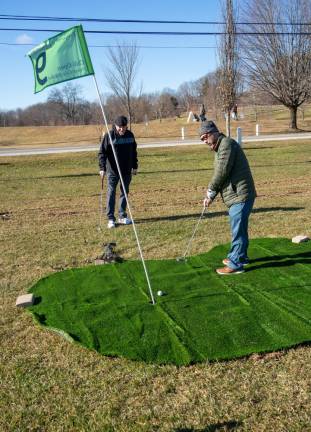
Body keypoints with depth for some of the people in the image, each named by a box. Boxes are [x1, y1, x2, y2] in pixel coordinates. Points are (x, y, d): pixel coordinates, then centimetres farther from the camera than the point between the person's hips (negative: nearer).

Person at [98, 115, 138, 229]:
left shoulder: (130, 135, 5)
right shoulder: (109, 136, -9)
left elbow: (134, 152, 15)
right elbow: (102, 153, -11)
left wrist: (134, 166, 14)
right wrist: (102, 168, -21)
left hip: (127, 170, 5)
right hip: (112, 170, -4)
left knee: (124, 192, 10)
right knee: (111, 193, -4)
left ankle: (122, 216, 21)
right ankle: (111, 219, 1)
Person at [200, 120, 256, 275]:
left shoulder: (227, 143, -12)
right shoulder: (221, 147, 20)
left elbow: (222, 172, -18)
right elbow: (220, 176, 19)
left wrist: (210, 190, -3)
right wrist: (211, 196, 8)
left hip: (240, 195, -10)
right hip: (235, 195, 10)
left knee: (237, 230, -5)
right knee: (238, 229, 20)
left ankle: (236, 264, 2)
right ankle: (240, 256, 34)